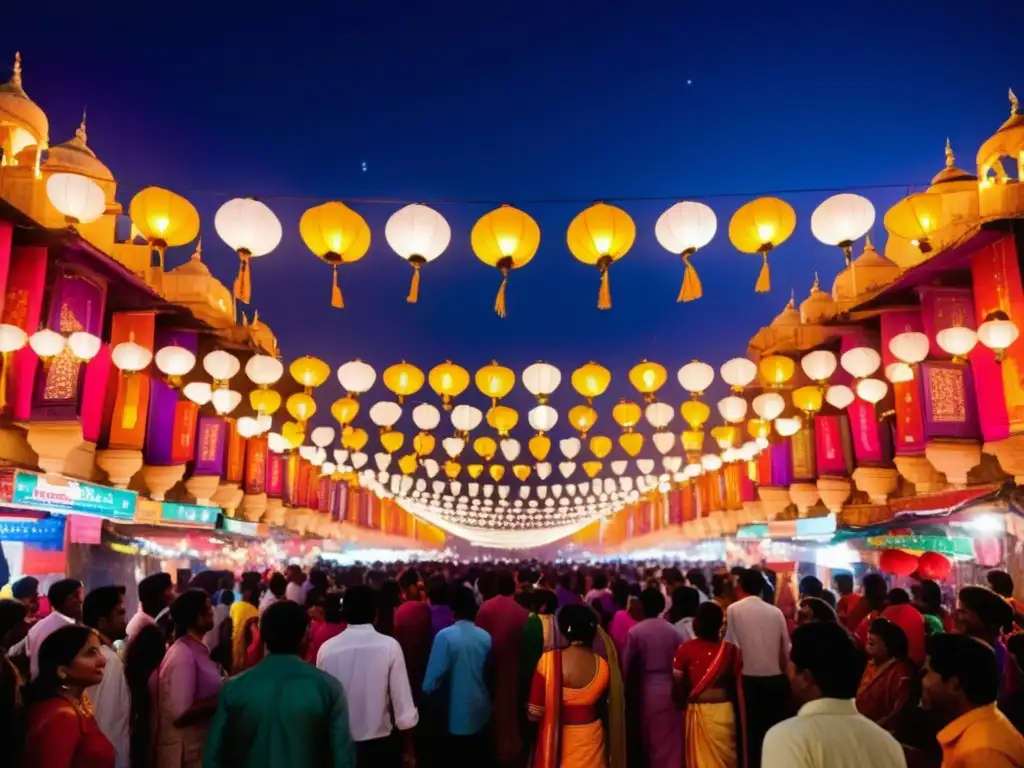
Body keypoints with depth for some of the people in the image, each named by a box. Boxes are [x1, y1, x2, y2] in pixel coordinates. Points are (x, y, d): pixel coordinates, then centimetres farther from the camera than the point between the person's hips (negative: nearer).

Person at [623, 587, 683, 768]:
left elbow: (627, 667, -2)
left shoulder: (635, 632, -9)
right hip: (671, 690, 1)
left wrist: (630, 694, 13)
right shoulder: (673, 631, -4)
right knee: (671, 743, 11)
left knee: (651, 742, 15)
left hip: (647, 691, -1)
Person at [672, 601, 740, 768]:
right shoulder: (730, 649, -7)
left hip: (698, 711, -1)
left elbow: (678, 683, -8)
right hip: (724, 711, 1)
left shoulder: (686, 649, -11)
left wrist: (683, 703, 10)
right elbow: (737, 685, -6)